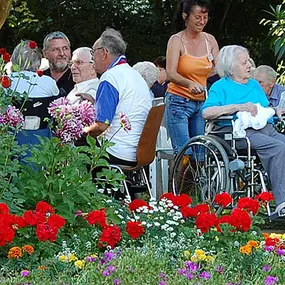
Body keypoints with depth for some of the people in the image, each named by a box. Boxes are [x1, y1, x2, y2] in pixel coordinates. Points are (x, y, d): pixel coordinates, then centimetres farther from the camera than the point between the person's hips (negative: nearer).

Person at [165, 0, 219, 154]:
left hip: (202, 102, 5)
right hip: (179, 102, -5)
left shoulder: (210, 40, 7)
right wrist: (190, 84, -38)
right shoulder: (176, 41, -8)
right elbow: (170, 74, -19)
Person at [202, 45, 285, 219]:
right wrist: (237, 107, -14)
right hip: (243, 132, -6)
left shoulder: (255, 85, 29)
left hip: (267, 129, 6)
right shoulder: (221, 87, 9)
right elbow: (206, 112, -6)